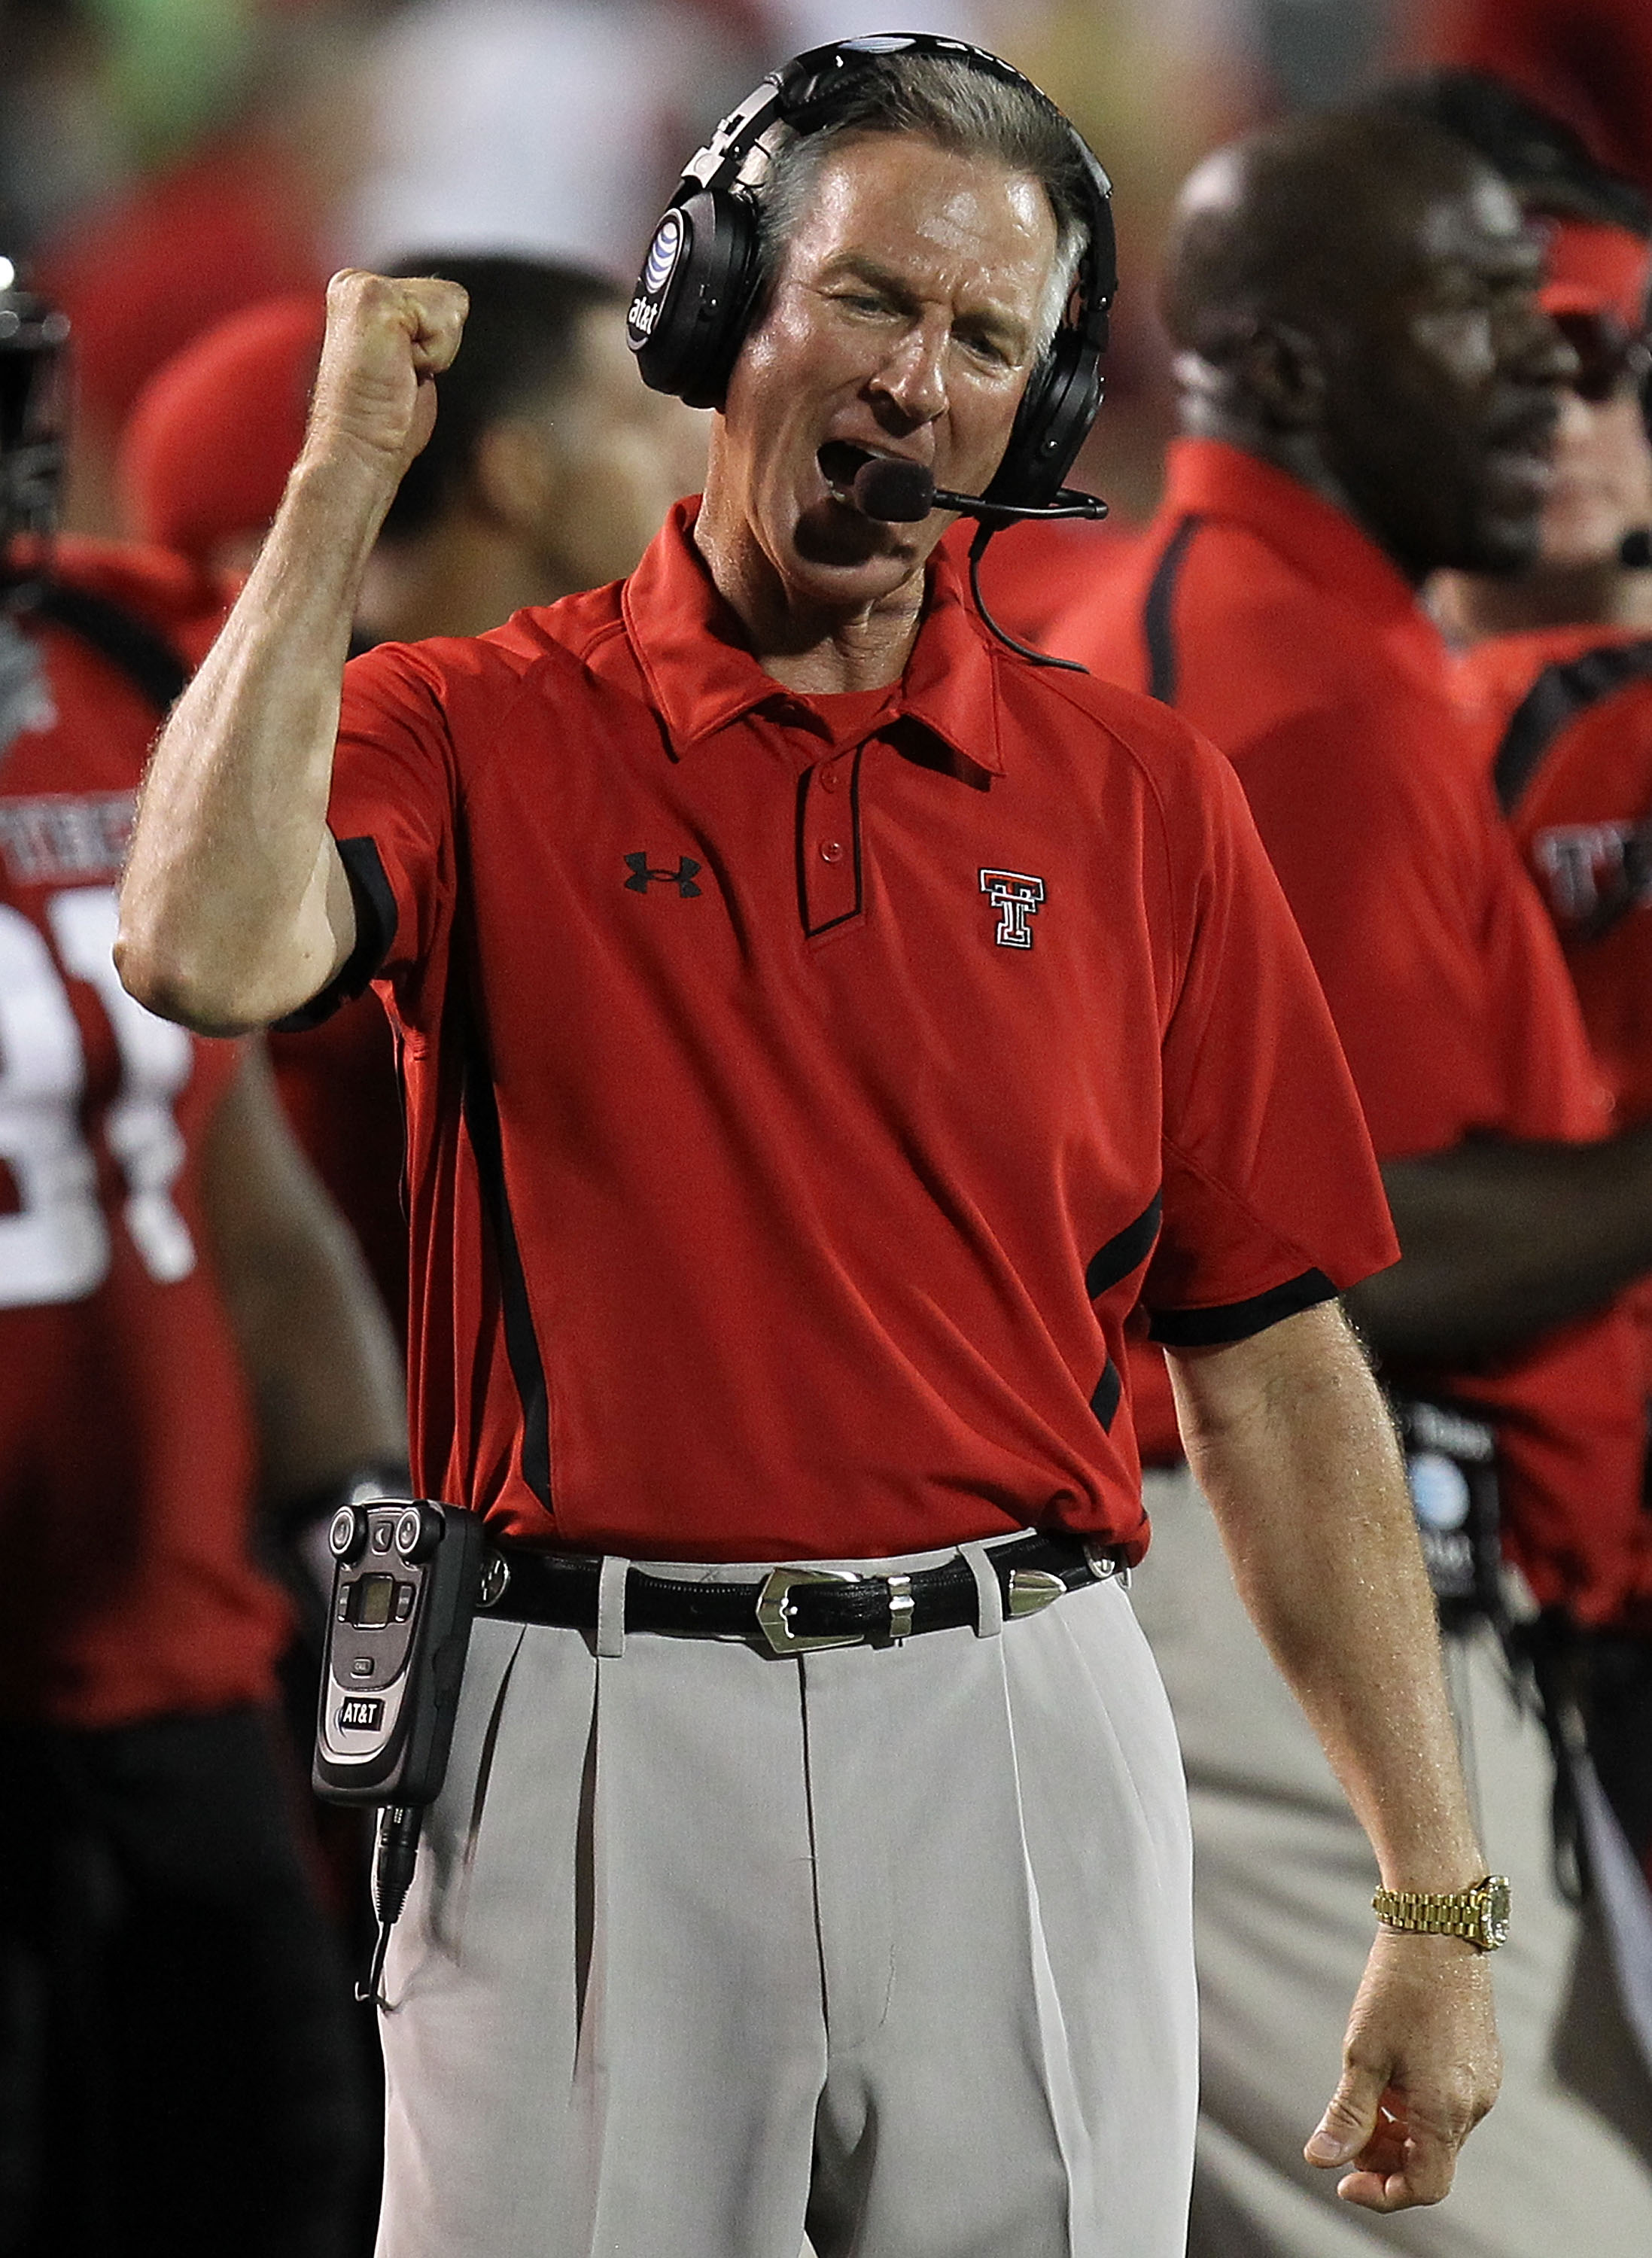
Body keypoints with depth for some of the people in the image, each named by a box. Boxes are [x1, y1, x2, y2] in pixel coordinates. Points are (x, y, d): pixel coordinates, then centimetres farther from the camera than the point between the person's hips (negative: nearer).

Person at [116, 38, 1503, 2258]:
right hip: (592, 1742, -2)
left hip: (1025, 1741, 2)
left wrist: (1440, 1907, 5)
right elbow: (210, 952, -20)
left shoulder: (1138, 797, 9)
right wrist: (344, 476, -12)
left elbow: (1276, 1369, 8)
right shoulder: (476, 734, 3)